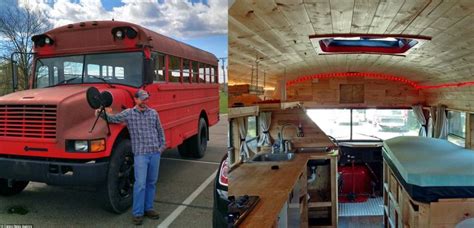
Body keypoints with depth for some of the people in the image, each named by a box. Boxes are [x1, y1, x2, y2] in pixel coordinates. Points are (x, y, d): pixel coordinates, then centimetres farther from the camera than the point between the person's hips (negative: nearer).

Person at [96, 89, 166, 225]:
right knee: (140, 184, -7)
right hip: (140, 154, -3)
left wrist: (162, 145, 9)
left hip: (155, 153, 4)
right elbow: (112, 118, 4)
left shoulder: (153, 113, 8)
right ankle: (137, 213, 5)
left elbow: (160, 131, 14)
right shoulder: (128, 113, 1)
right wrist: (102, 113, -15)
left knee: (151, 182, 11)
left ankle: (148, 208, 24)